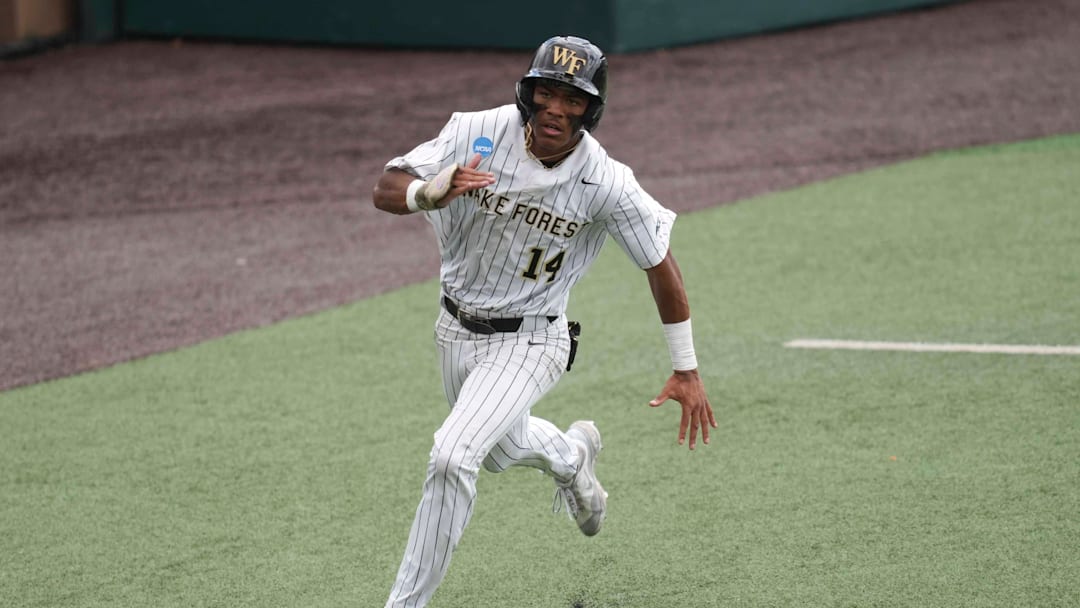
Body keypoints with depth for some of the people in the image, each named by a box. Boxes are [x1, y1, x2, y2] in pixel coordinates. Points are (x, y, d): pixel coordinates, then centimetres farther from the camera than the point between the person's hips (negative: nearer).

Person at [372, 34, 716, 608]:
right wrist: (435, 191, -45)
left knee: (451, 457, -23)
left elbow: (661, 265, -10)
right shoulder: (478, 133, -19)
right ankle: (571, 456, 62)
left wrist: (686, 371, -7)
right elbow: (385, 190, -22)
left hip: (528, 342, -4)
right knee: (500, 449, 27)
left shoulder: (606, 183, -23)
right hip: (456, 329, 4)